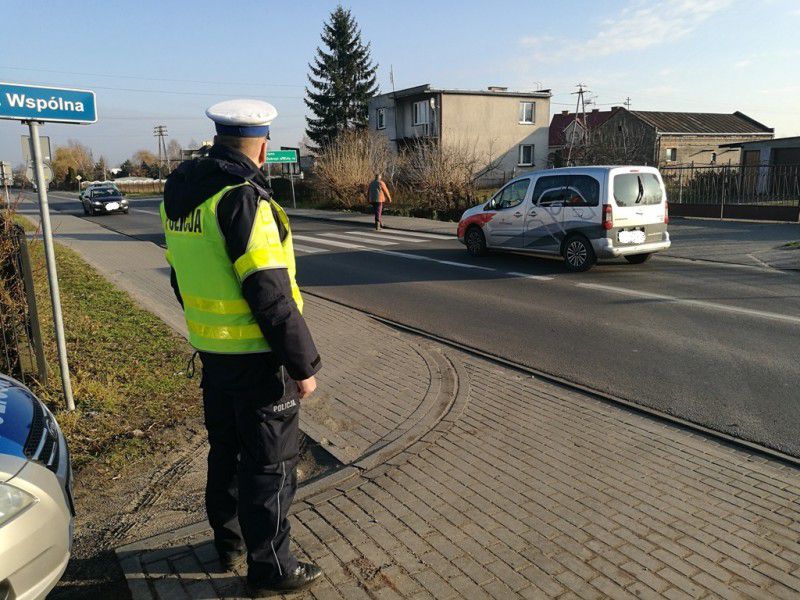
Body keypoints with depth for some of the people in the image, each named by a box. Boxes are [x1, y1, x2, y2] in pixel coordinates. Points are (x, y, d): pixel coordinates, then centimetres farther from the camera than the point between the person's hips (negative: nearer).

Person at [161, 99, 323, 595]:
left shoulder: (180, 195, 6)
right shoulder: (244, 200, -21)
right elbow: (272, 297, -24)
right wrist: (304, 364, -17)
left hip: (212, 350, 9)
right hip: (257, 355, -8)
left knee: (226, 450, 22)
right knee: (270, 463, 6)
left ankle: (230, 543, 40)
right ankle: (270, 569, 21)